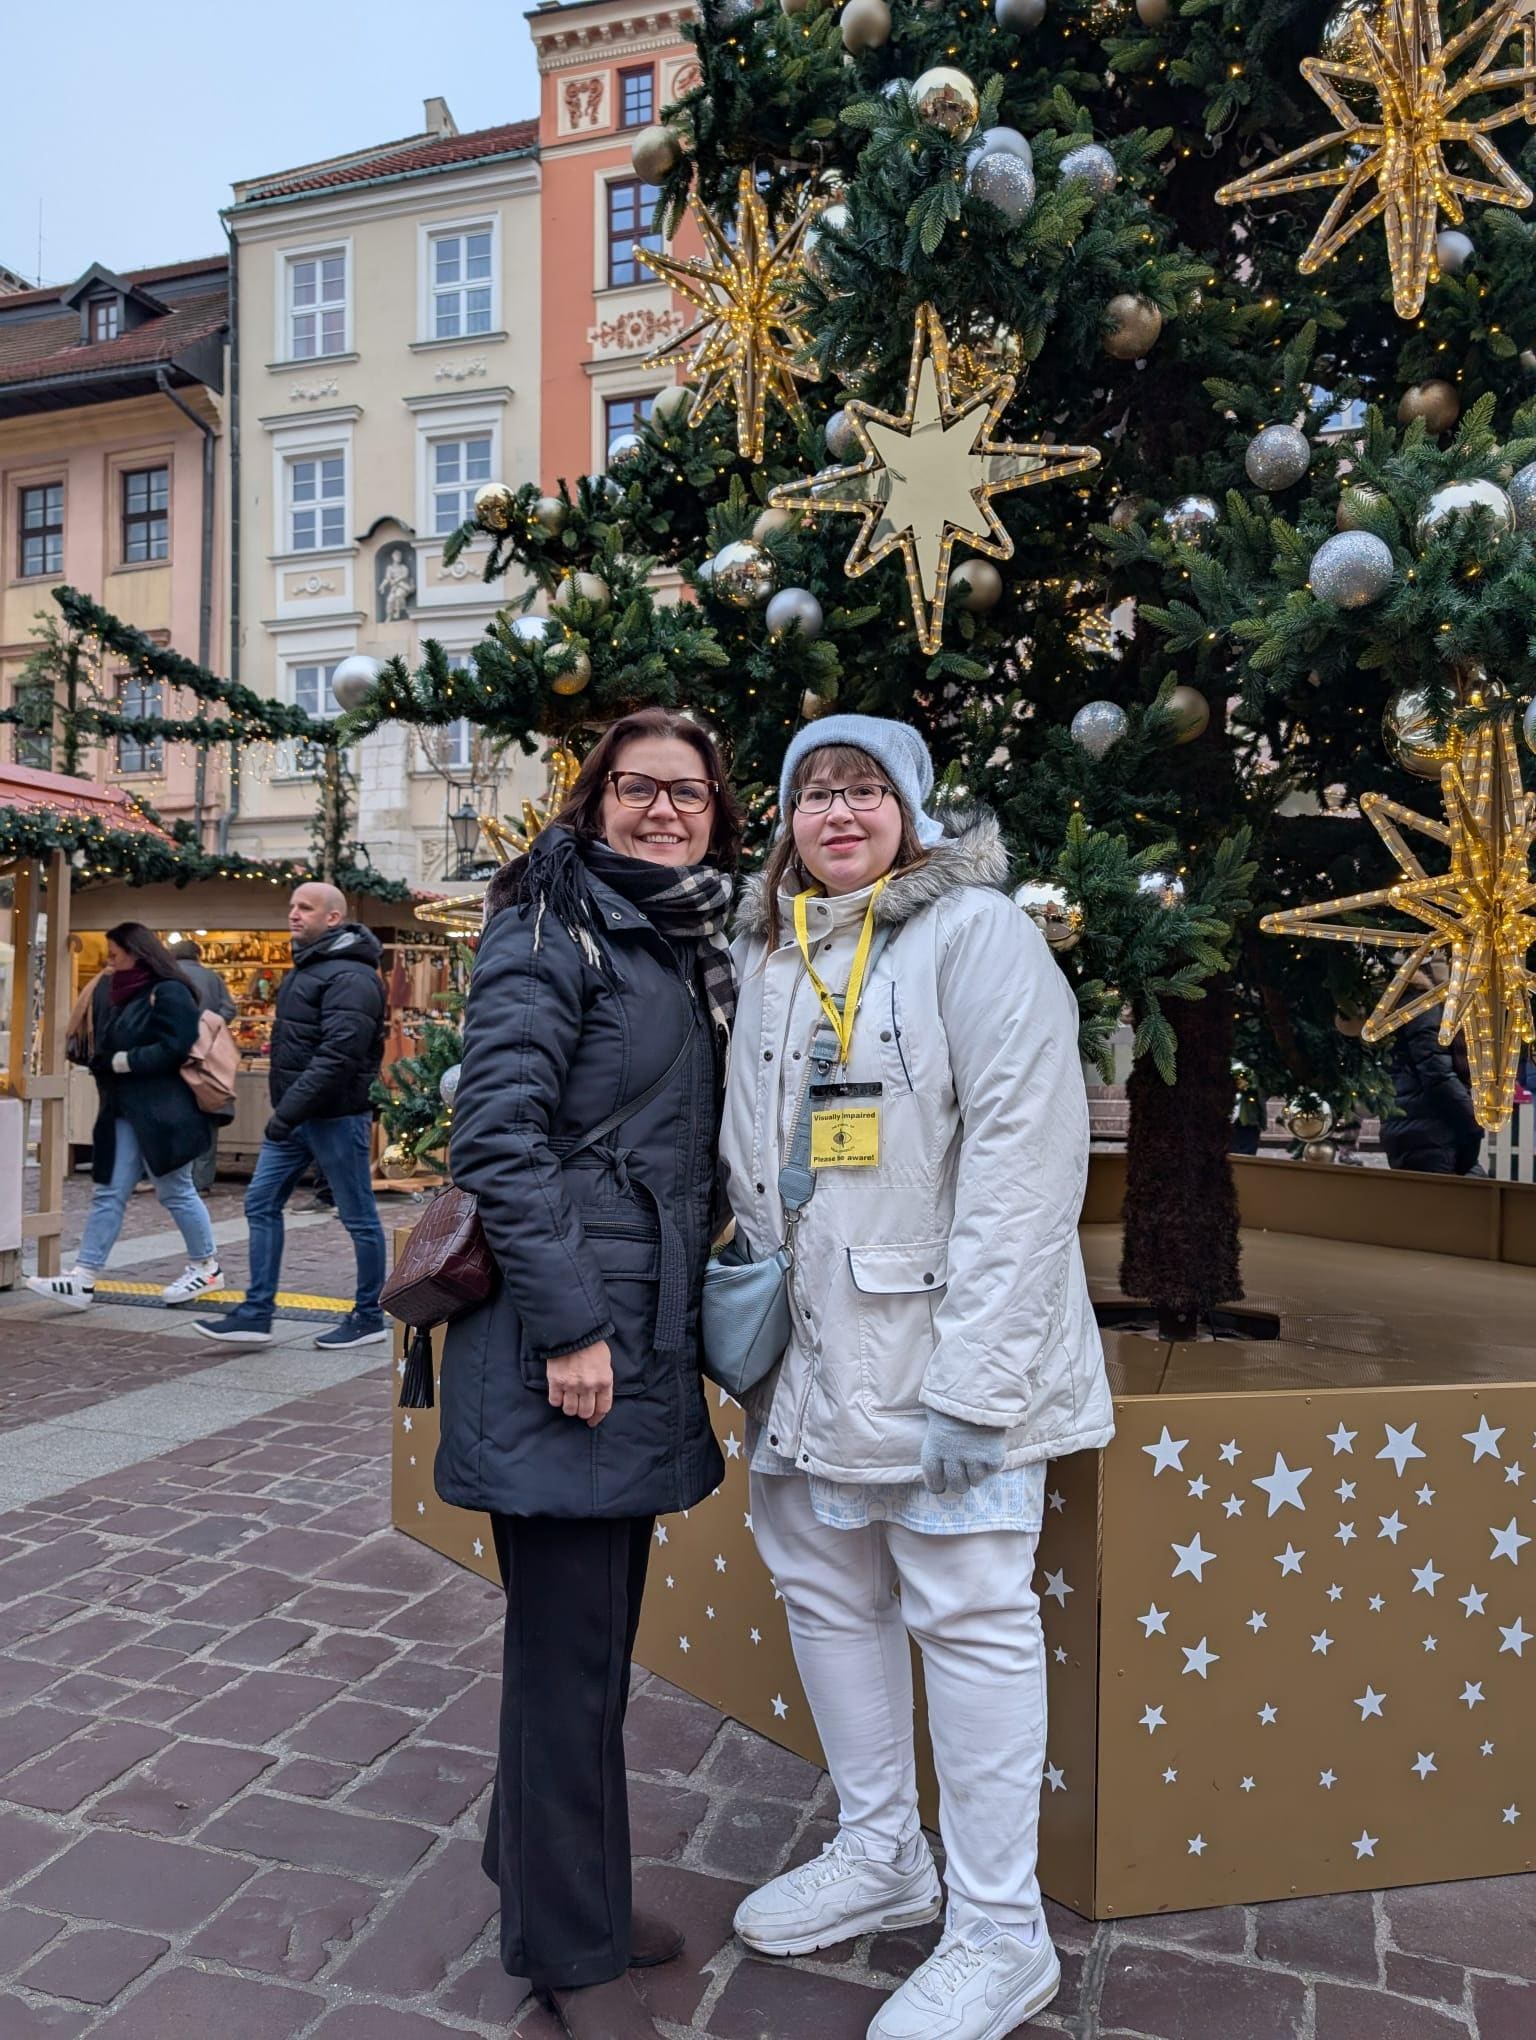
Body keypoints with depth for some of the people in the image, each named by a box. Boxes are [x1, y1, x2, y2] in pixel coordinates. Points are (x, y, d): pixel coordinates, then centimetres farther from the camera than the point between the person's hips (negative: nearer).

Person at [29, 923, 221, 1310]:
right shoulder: (114, 992, 14)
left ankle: (206, 1267, 18)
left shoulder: (169, 993, -13)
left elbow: (174, 1050, -21)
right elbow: (95, 1046, 18)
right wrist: (104, 1060, -5)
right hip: (123, 1110, 8)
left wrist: (121, 1061, -15)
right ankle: (83, 1279, 4)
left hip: (162, 1112, -8)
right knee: (108, 1194, 5)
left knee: (175, 1191, 2)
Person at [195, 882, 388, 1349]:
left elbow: (337, 1057, -26)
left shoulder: (350, 977, -17)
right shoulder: (305, 969, 15)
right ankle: (255, 1314, 13)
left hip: (336, 1117, -10)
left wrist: (290, 1110, -27)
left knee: (359, 1218, 3)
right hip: (293, 1116, 10)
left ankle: (369, 1318, 14)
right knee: (261, 1205, 8)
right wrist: (284, 1109, 16)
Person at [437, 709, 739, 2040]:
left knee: (599, 1630, 18)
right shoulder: (552, 927, -9)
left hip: (645, 1333, 8)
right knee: (571, 1645, 3)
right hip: (560, 1338, -8)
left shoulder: (694, 944, 15)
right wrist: (568, 1323, -19)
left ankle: (556, 1881, 38)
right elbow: (498, 1132, -17)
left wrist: (691, 1304, 13)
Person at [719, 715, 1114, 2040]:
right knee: (827, 1593, 17)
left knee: (970, 1617, 3)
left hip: (939, 1345, -7)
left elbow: (1028, 1158, -16)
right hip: (809, 1351, 7)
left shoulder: (978, 932, -10)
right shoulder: (769, 953, 12)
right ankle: (882, 1858, 39)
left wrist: (973, 1381, -19)